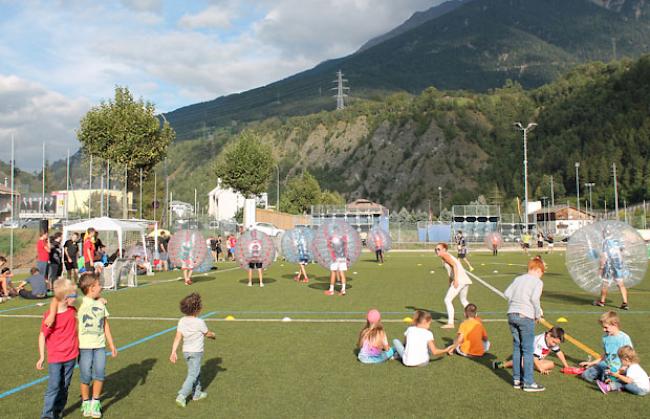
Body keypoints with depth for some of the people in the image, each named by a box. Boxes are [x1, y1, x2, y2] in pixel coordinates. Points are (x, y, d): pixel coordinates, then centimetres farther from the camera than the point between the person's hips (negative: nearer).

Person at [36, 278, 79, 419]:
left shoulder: (73, 311, -1)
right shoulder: (49, 315, -17)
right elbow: (42, 335, -8)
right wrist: (41, 357, -5)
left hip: (71, 356, 5)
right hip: (54, 357, -5)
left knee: (64, 386, 15)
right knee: (53, 387, -5)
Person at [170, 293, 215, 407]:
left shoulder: (182, 321, -3)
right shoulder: (200, 322, -18)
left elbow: (177, 337, -6)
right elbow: (207, 334, -1)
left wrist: (173, 352, -5)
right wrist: (213, 335, 21)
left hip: (186, 351, 6)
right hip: (196, 352, -6)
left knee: (196, 372, 21)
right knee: (192, 375, -1)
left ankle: (197, 393, 31)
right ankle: (182, 396, -9)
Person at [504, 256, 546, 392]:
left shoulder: (518, 279, 16)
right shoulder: (537, 281, -1)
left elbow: (507, 293, 8)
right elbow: (534, 298, -14)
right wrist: (538, 315, -2)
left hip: (512, 314, 6)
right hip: (526, 317, -6)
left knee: (517, 348, 14)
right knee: (528, 350, 1)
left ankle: (517, 379, 20)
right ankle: (528, 382, 5)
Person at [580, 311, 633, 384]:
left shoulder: (624, 338, -11)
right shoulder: (605, 337, 9)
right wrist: (591, 363, 16)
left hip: (617, 367, -6)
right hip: (605, 364, 6)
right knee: (586, 375, -8)